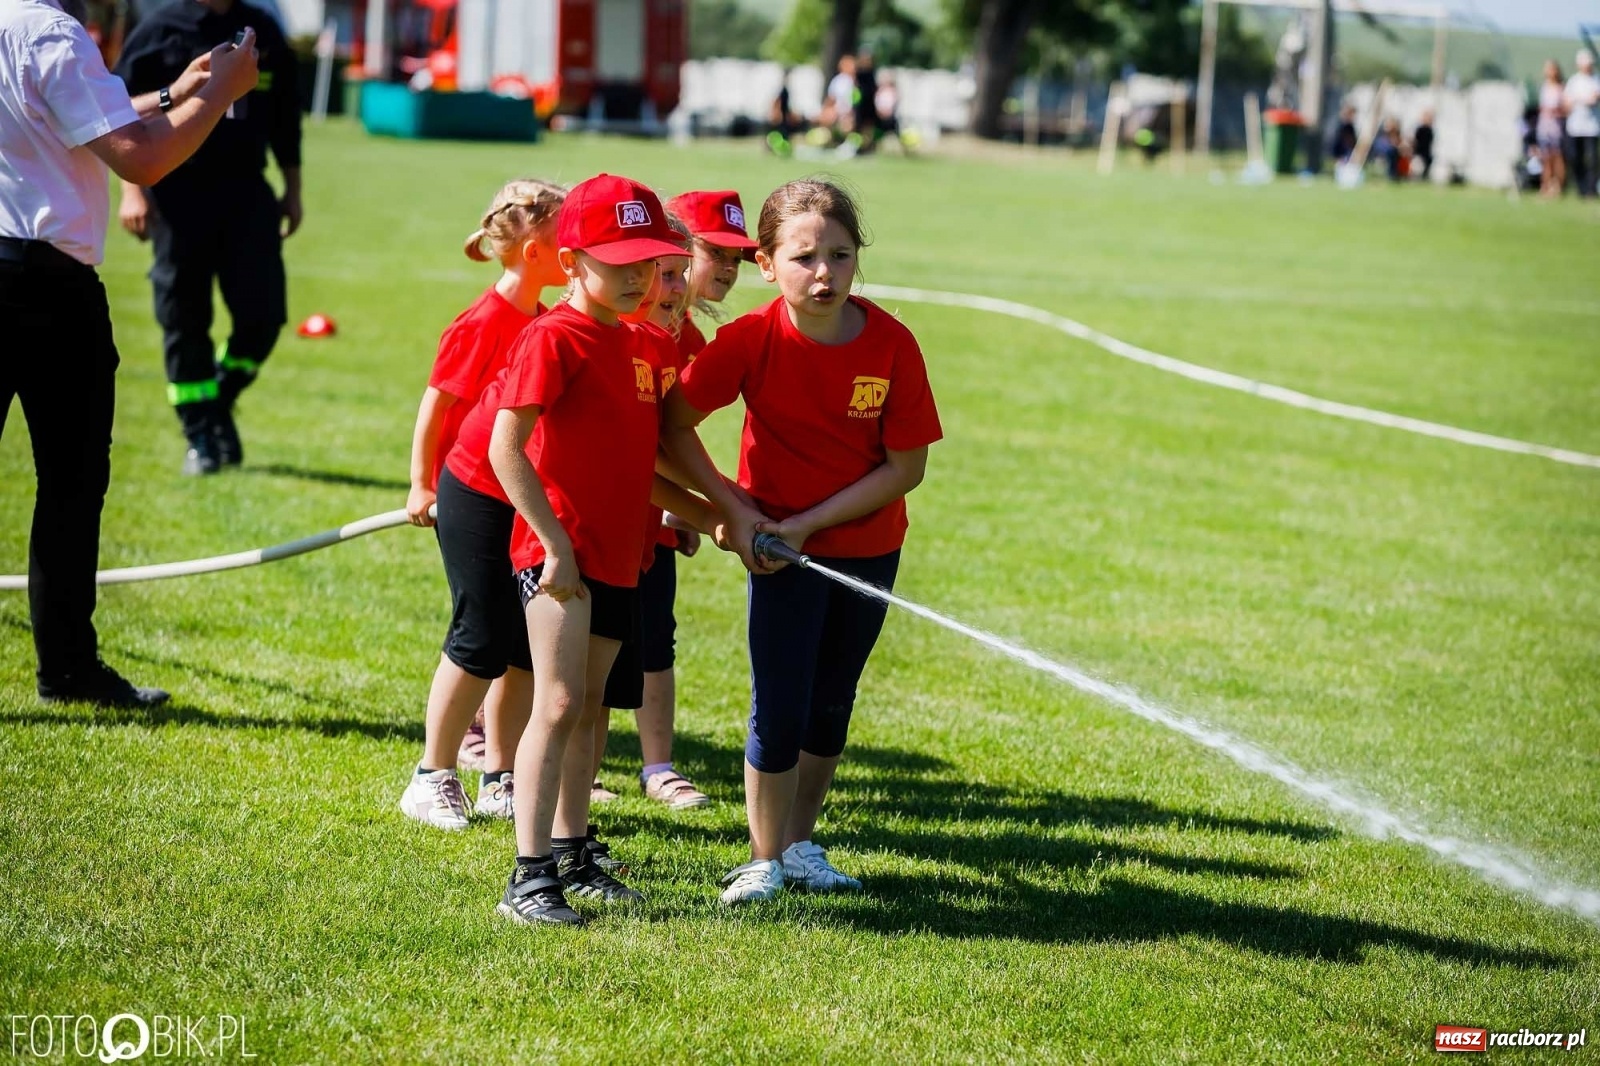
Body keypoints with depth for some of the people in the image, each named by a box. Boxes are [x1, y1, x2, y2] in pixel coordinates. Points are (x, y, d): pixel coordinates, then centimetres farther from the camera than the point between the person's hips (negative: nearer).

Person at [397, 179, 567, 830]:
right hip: (475, 498, -7)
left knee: (527, 647, 7)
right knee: (480, 642, -5)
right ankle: (433, 777, 7)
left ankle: (500, 780, 17)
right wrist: (422, 484, 1)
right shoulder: (483, 323, -15)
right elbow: (436, 404, -7)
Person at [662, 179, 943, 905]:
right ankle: (765, 860, 10)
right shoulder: (752, 340, -18)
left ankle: (800, 845, 29)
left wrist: (810, 521, -17)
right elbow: (673, 424, -11)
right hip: (781, 545, -2)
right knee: (780, 707, -3)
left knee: (833, 702, 14)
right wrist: (733, 509, -14)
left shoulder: (890, 343, -16)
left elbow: (906, 467, -13)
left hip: (868, 543, 2)